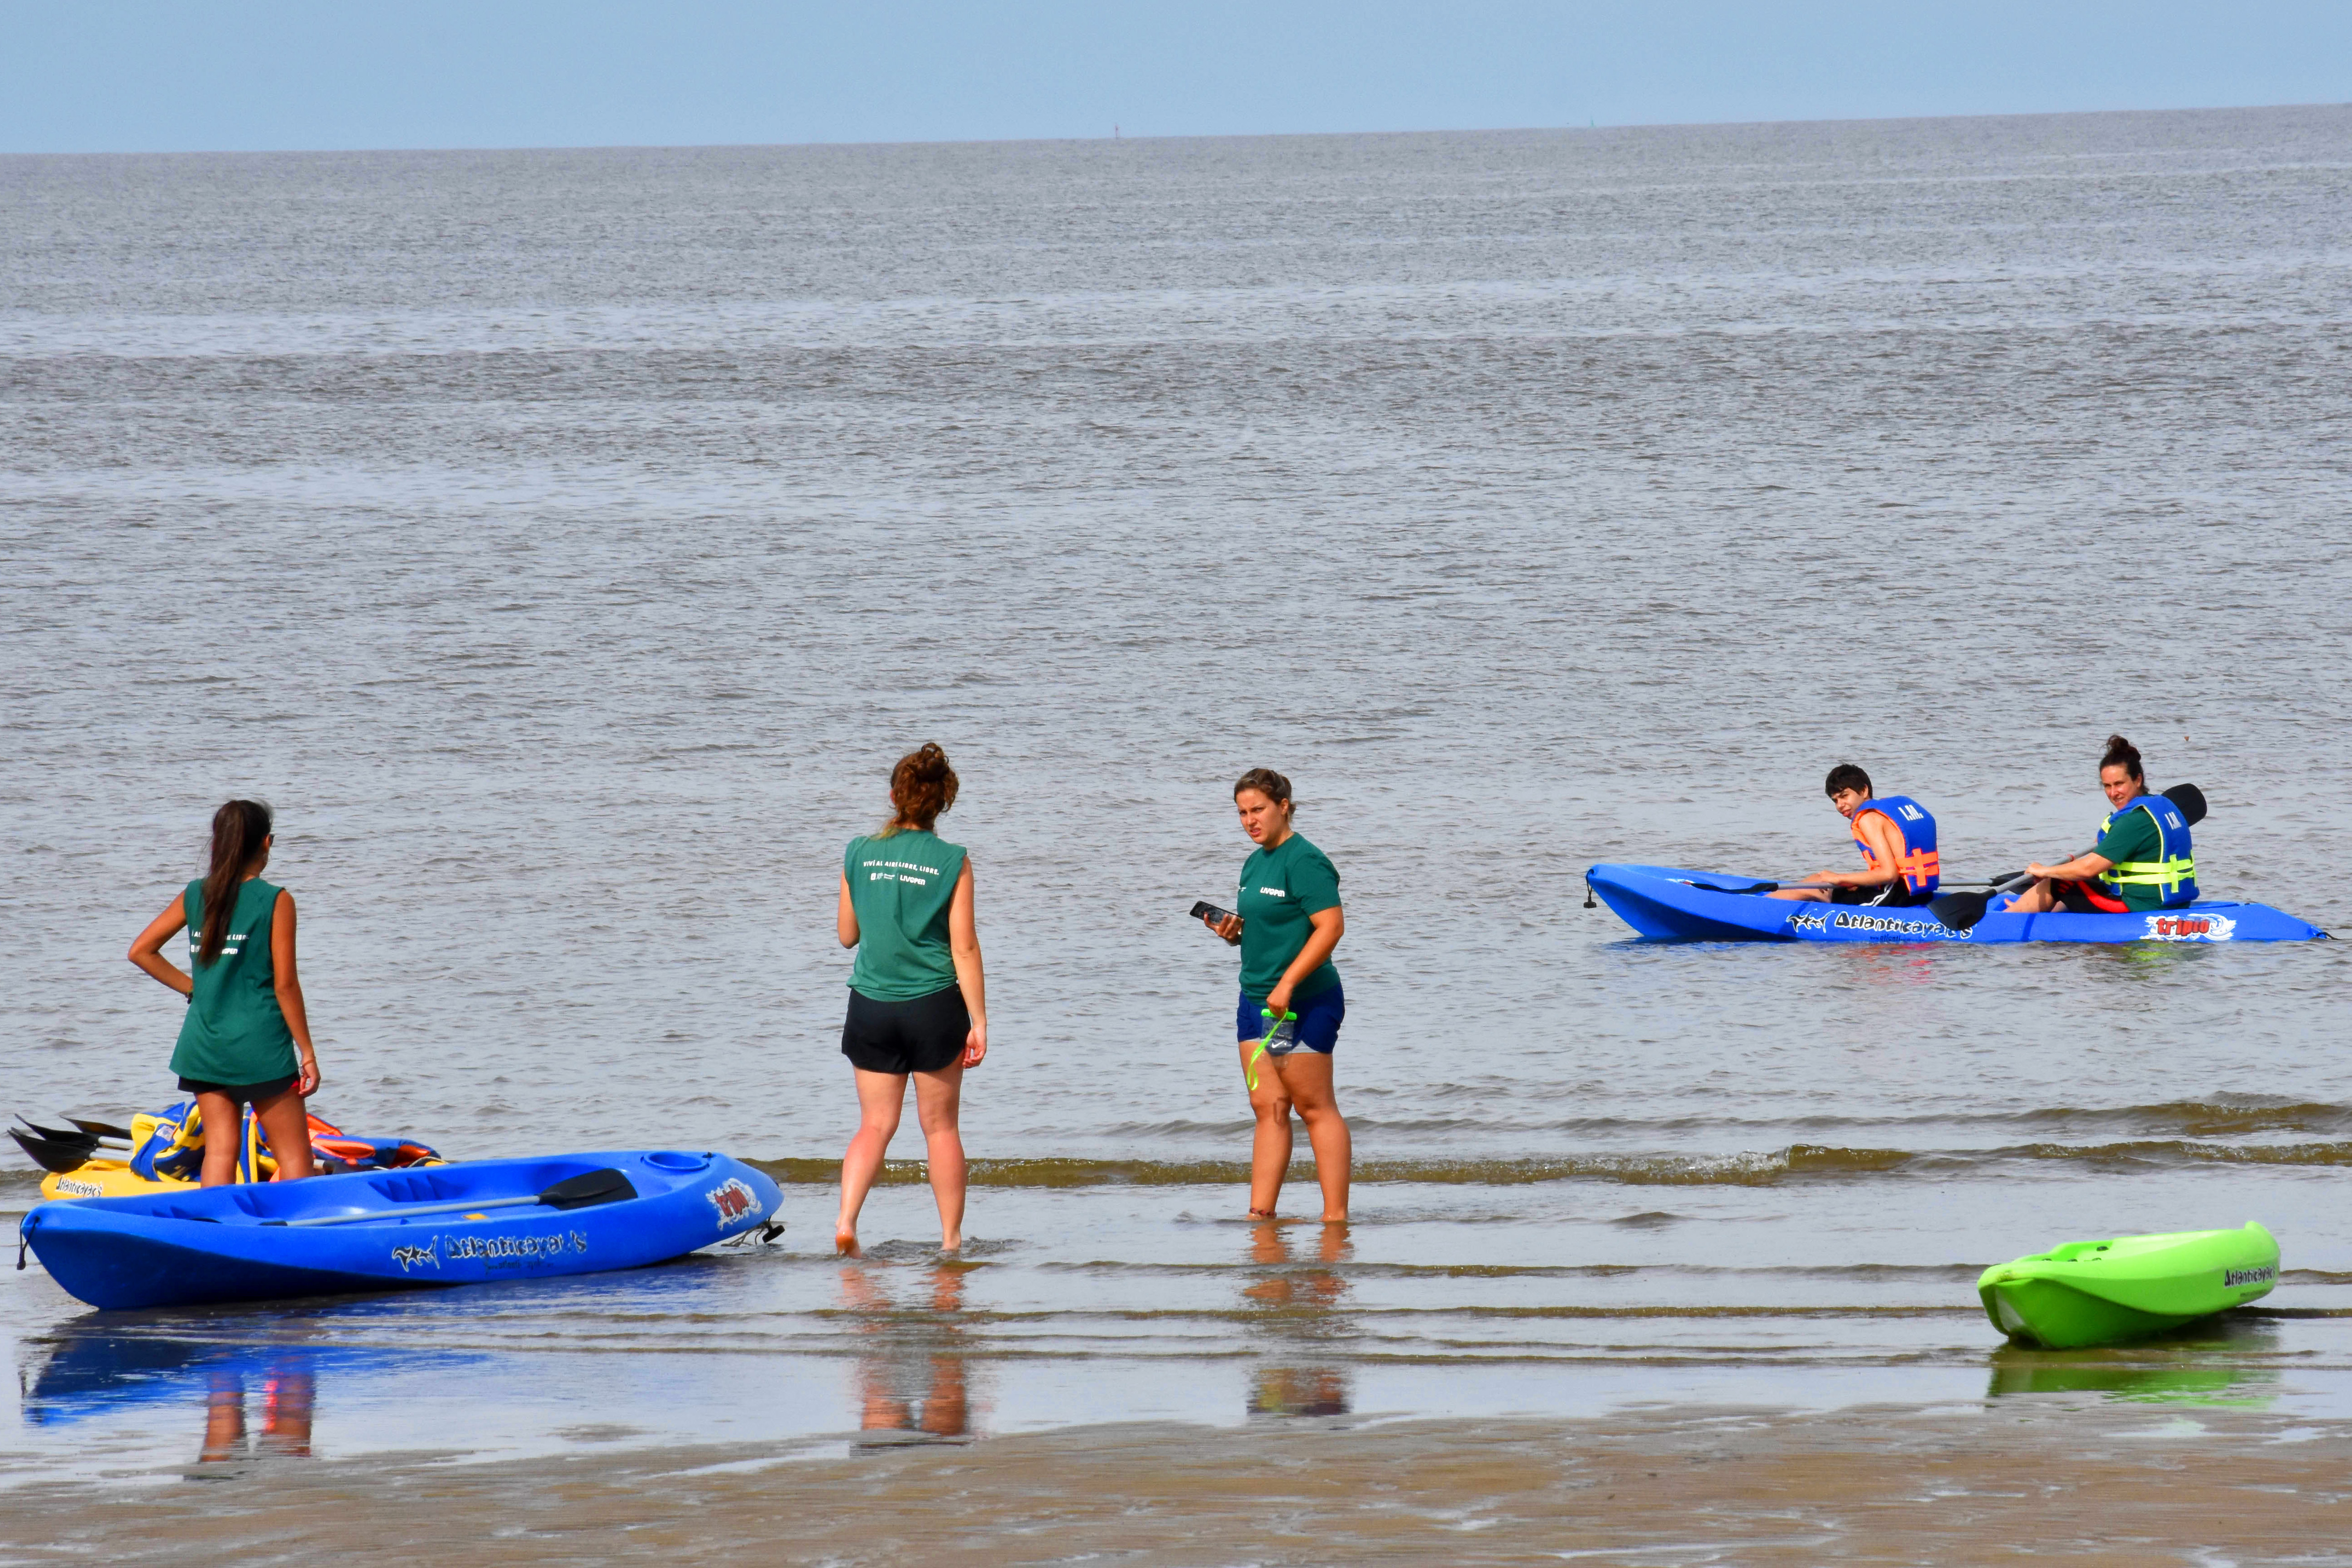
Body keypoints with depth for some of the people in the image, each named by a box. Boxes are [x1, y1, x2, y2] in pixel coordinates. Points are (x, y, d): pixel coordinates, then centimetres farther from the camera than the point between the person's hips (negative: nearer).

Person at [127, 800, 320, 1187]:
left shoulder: (195, 895, 5)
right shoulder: (276, 901, -9)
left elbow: (141, 951, 8)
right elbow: (285, 985, -10)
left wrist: (193, 988, 12)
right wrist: (307, 1052, -4)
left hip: (204, 1044, 5)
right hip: (260, 1045, -5)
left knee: (219, 1151, 8)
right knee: (294, 1155, 0)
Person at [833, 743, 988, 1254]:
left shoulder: (860, 855, 0)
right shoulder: (952, 863, -7)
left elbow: (847, 935, 9)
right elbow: (964, 948, -8)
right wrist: (978, 1021, -5)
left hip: (871, 1004, 2)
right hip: (933, 1003, -2)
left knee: (875, 1124, 9)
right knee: (940, 1126, 10)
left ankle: (847, 1218, -13)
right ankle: (951, 1239, 15)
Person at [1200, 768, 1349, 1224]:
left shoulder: (1304, 862, -14)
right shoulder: (1255, 863, 15)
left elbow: (1331, 926, -22)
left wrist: (1288, 984, -25)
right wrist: (1230, 931, 3)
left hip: (1303, 1002, -9)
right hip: (1256, 999, 9)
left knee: (1314, 1107, -5)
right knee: (1268, 1108, 6)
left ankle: (1336, 1216, -2)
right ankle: (1261, 1214, 5)